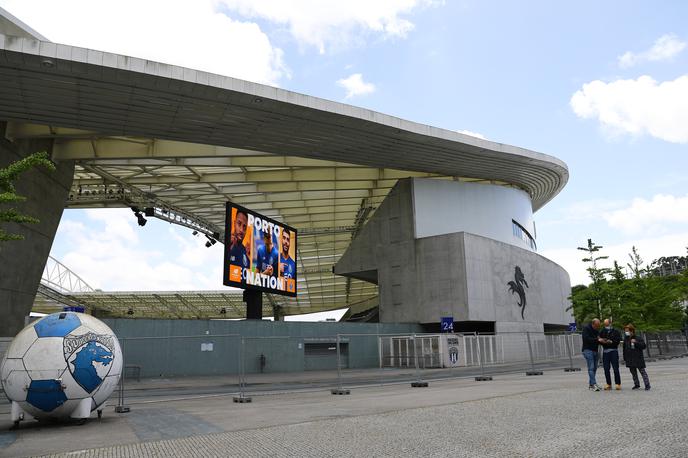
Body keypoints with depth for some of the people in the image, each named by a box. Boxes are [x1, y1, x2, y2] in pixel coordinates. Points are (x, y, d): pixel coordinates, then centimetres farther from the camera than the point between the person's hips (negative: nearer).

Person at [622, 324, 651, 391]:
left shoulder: (638, 338, -5)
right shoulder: (626, 340, 8)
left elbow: (644, 346, -13)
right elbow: (624, 349, 12)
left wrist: (636, 342, -24)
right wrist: (625, 358, 12)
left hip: (638, 358, -5)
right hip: (630, 359, 5)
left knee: (642, 371, -2)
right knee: (633, 372, 10)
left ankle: (647, 385, 1)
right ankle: (636, 384, 21)